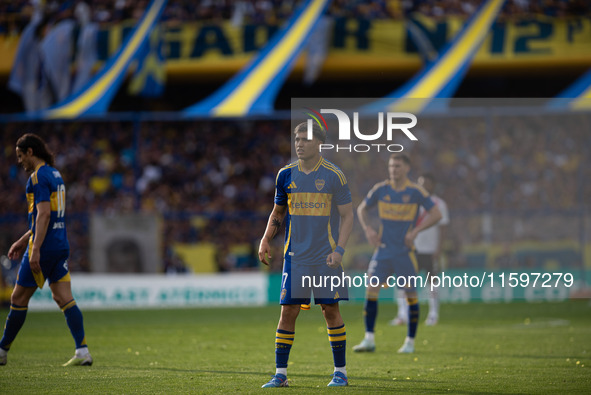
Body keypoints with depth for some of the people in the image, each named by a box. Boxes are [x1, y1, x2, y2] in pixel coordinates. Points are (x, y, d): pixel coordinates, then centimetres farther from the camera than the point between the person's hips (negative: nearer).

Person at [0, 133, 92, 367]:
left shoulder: (39, 177, -12)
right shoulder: (55, 174, 18)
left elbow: (44, 214, -21)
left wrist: (35, 249, -25)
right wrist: (23, 240, 30)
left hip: (44, 248, -9)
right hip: (60, 246, 9)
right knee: (64, 298, 3)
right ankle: (82, 351, -8)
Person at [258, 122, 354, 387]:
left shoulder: (334, 176, -4)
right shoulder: (286, 175, 5)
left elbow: (347, 216, -2)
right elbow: (278, 211, 18)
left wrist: (339, 250, -12)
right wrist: (266, 240, 4)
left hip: (325, 256, -2)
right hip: (295, 255, 3)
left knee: (330, 309, 0)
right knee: (288, 310, -2)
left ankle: (340, 372, 11)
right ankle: (280, 373, 4)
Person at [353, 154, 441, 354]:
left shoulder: (416, 192, -6)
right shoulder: (381, 189, 2)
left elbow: (436, 214, -5)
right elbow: (362, 209, 15)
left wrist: (415, 231, -14)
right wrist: (368, 229, -1)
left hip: (405, 251, -2)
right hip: (383, 250, 2)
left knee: (411, 294, 1)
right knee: (371, 289, -8)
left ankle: (410, 341, 13)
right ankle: (369, 339, -4)